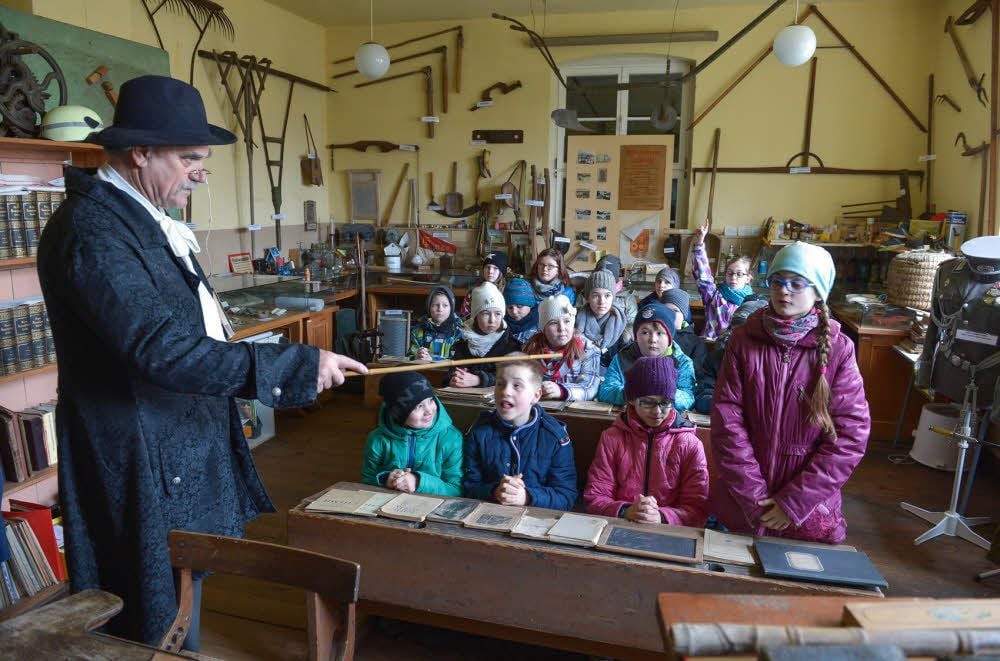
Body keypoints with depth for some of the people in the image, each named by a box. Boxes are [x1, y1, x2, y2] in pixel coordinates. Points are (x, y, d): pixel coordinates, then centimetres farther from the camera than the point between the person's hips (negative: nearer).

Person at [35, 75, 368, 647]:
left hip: (187, 449, 9)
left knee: (183, 607, 23)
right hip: (149, 469, -9)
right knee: (162, 629, 8)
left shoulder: (148, 217, 9)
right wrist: (300, 364, -31)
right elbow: (164, 351, -32)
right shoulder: (93, 230, -23)